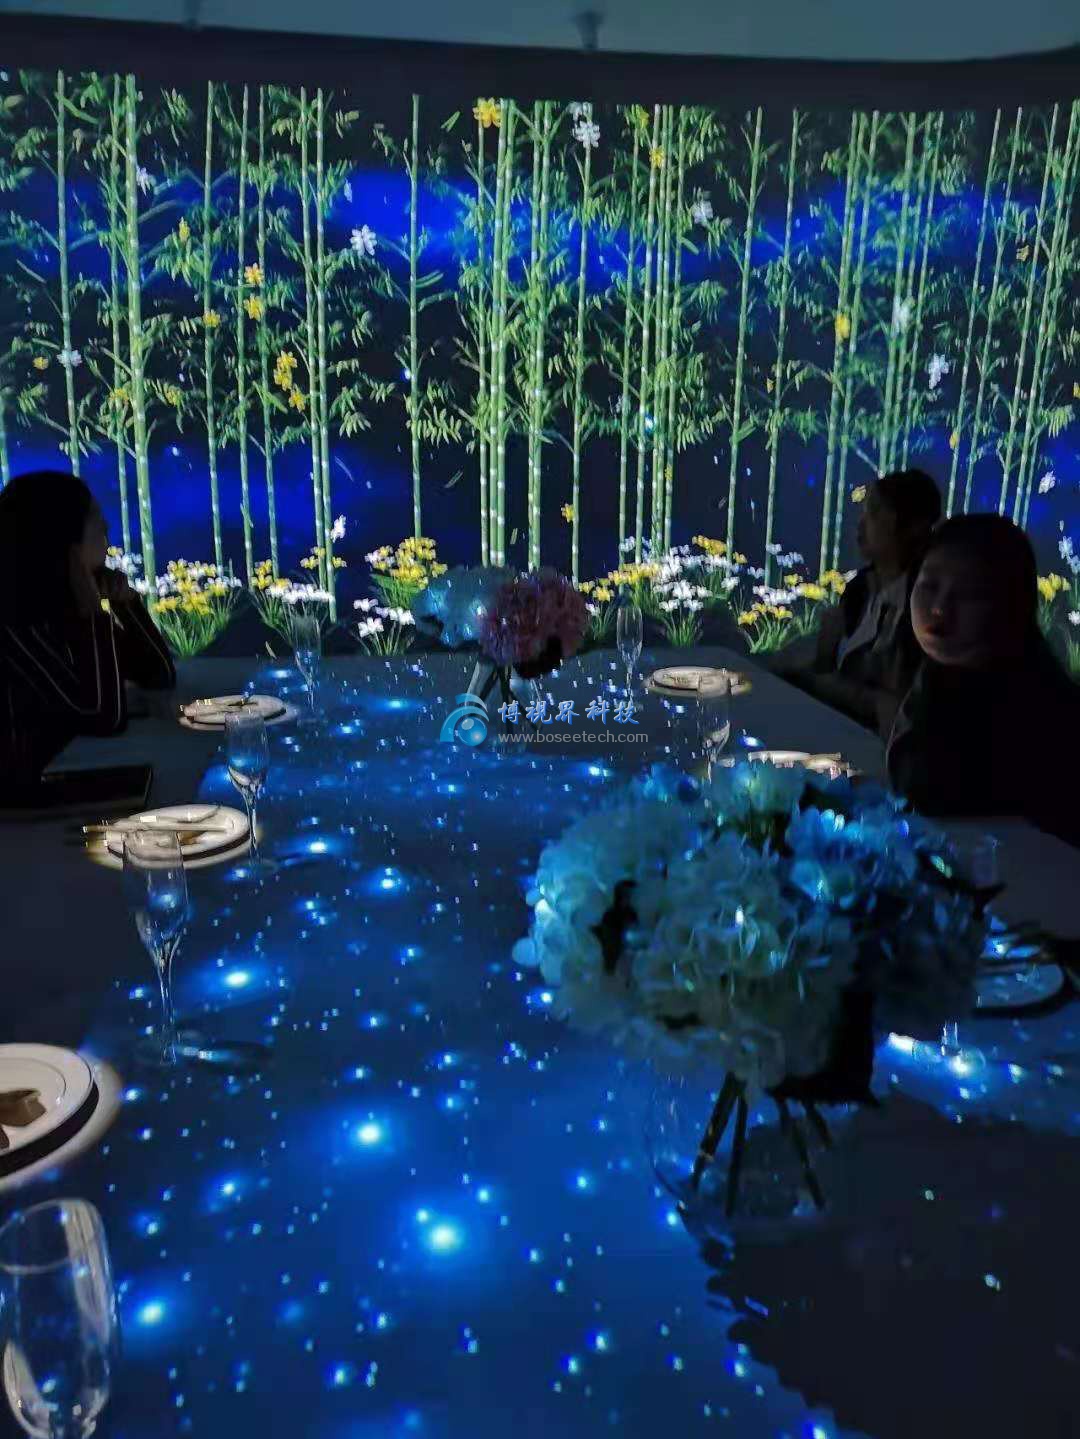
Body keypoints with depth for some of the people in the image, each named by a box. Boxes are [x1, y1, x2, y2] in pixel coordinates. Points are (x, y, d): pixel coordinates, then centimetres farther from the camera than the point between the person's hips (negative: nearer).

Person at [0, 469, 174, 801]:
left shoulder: (67, 607, 1)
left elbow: (161, 677, 8)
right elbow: (107, 716, -24)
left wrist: (125, 600, -4)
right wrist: (95, 610, -20)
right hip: (37, 796, -7)